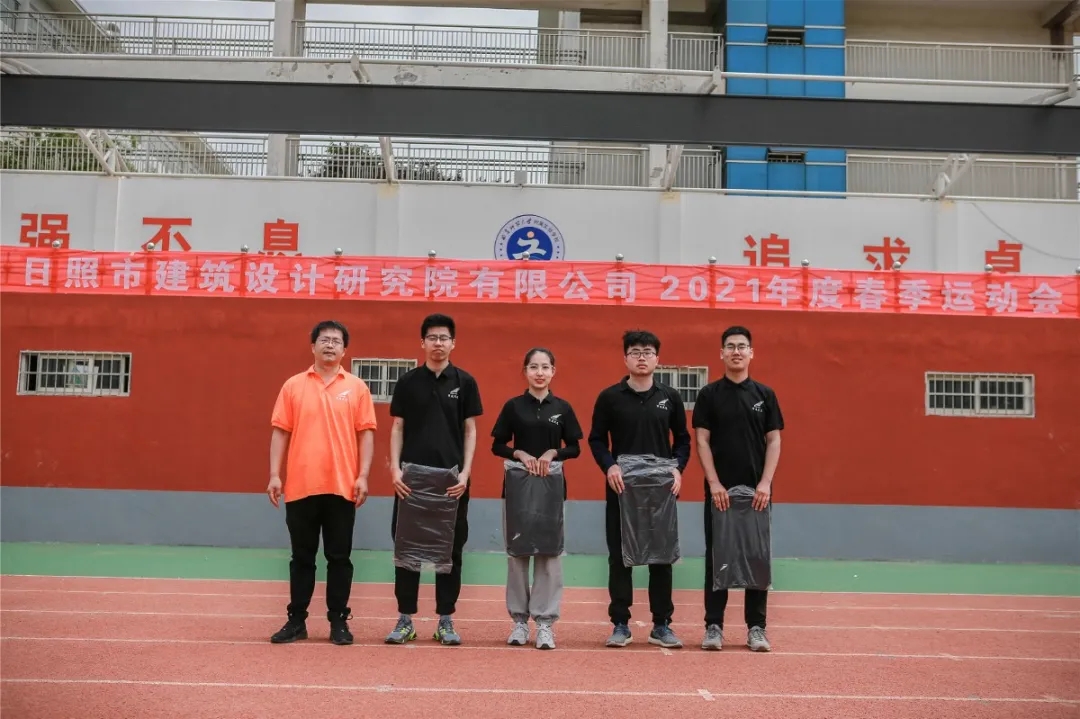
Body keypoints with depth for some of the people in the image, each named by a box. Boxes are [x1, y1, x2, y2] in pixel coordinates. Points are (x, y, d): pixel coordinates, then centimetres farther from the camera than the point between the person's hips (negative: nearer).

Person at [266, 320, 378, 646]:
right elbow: (280, 432, 5)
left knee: (339, 557, 5)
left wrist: (363, 476, -6)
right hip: (301, 486, 1)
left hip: (342, 487, -1)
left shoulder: (357, 387, 5)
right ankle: (296, 621, 19)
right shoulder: (293, 385, 6)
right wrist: (275, 475, -3)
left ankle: (339, 622, 14)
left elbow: (366, 434, 2)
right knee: (302, 557, 10)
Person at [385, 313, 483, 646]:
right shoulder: (407, 382, 4)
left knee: (450, 549, 5)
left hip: (451, 478, 0)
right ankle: (405, 620, 14)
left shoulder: (465, 382, 3)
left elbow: (470, 430, 3)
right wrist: (395, 469, -8)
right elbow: (397, 428, 4)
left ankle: (445, 620, 15)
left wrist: (465, 472, -8)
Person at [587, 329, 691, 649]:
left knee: (662, 556, 6)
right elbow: (596, 439, 3)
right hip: (621, 488, -1)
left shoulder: (670, 397, 5)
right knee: (620, 556, 4)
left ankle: (661, 625, 16)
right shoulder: (610, 397, 0)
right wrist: (609, 466, -13)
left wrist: (677, 468, -6)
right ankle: (620, 624, 13)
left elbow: (682, 439, 10)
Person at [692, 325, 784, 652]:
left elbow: (774, 441, 2)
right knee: (717, 557, 4)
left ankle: (756, 627, 14)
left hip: (757, 490, 2)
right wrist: (714, 483, -13)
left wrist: (765, 483, -10)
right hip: (720, 490, -1)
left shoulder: (765, 394, 5)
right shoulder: (709, 394, 1)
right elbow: (702, 441, -3)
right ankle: (713, 626, 11)